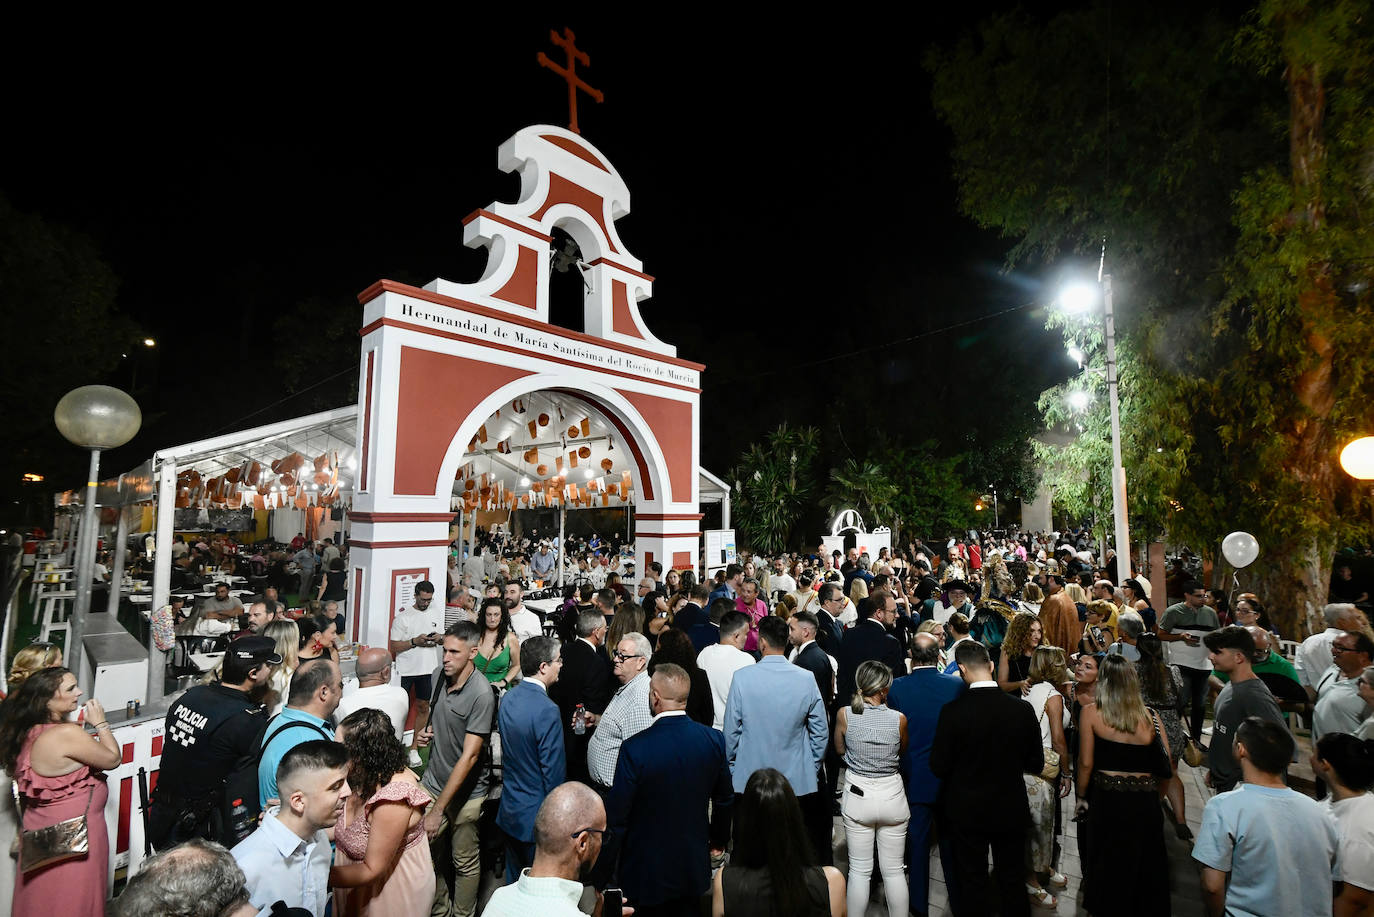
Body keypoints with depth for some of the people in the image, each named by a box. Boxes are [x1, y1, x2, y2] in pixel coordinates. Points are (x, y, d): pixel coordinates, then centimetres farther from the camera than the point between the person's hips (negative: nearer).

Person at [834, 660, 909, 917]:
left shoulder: (844, 714, -13)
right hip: (891, 794, 0)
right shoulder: (899, 719, -14)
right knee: (893, 870, 17)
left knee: (859, 871, 13)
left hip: (857, 795, 0)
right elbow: (902, 752, 5)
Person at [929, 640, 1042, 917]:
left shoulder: (953, 711, -22)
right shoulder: (1021, 708, -15)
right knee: (1013, 883, 21)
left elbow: (939, 767, -15)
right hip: (1011, 811, 2)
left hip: (967, 812, -2)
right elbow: (1036, 764, -3)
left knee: (972, 885, 15)